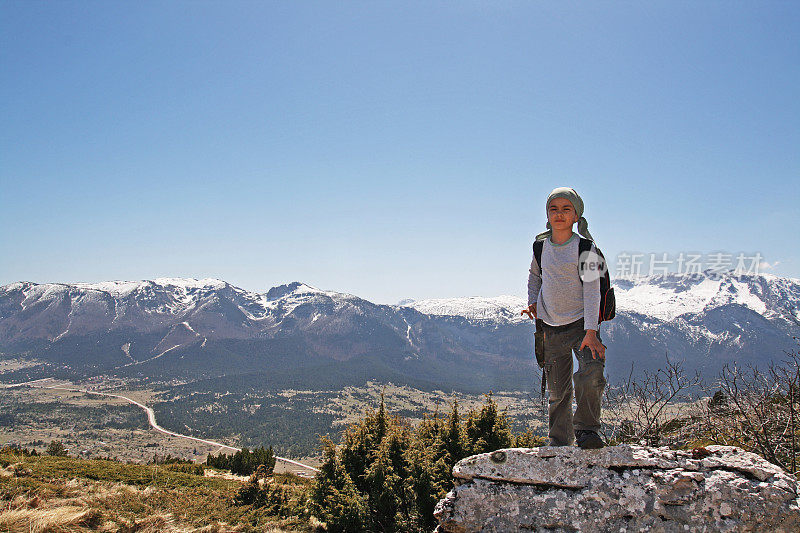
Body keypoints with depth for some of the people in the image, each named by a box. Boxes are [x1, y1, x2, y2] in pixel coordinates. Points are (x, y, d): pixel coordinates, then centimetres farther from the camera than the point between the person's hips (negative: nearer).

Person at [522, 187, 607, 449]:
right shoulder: (541, 246, 4)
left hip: (582, 324, -3)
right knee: (558, 391, 5)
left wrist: (590, 331, -21)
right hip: (551, 327, 3)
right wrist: (532, 301, 8)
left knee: (592, 374, -24)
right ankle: (559, 443, 19)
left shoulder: (585, 248, -8)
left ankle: (586, 430, -5)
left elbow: (591, 290, -13)